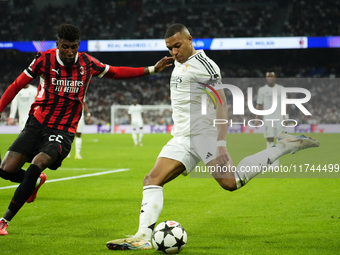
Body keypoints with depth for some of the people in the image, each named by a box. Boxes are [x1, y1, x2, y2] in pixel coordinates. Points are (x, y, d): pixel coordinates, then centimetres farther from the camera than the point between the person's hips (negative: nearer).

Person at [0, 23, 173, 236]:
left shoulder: (87, 63, -2)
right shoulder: (45, 59, -8)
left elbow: (115, 72, 14)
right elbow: (17, 85, 0)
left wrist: (152, 69, 9)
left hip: (63, 131, -1)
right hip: (36, 124, 1)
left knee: (36, 165, -27)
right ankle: (35, 181, 28)